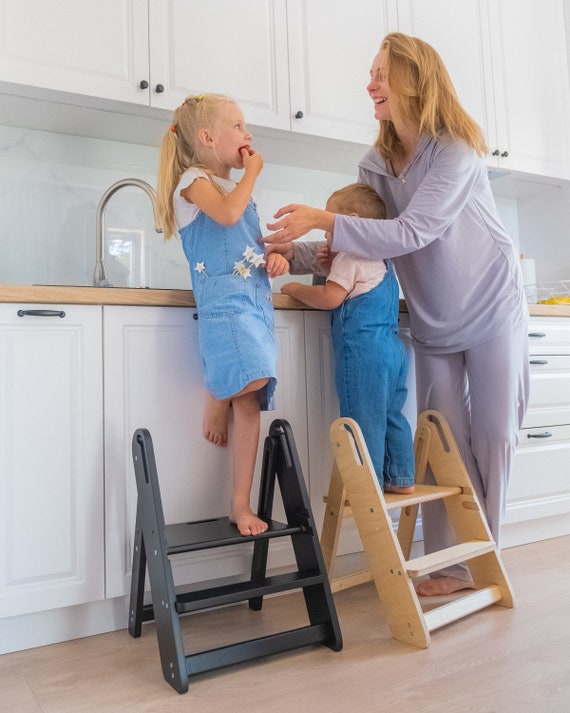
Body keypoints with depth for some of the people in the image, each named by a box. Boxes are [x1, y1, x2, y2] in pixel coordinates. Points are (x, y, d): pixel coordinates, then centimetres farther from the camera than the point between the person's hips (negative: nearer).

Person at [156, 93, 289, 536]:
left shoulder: (239, 189, 25)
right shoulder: (194, 180, 2)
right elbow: (227, 214, -19)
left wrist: (276, 256, 10)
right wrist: (253, 172, -2)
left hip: (257, 300, 7)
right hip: (224, 299, -7)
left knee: (250, 403, 2)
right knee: (252, 376, -31)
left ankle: (241, 504, 9)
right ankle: (216, 398, 5)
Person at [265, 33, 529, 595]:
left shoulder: (456, 150, -19)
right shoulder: (375, 165, -2)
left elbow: (411, 233, -31)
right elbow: (353, 246, -1)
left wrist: (322, 221, -34)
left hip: (491, 309, -4)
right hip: (432, 321, 4)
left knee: (492, 436, 1)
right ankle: (451, 565, 12)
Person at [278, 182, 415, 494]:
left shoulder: (350, 256, -6)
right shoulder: (381, 260, 21)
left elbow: (330, 298, -14)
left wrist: (295, 289, -1)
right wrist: (332, 266, 16)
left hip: (363, 352, -9)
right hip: (392, 349, 9)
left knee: (364, 420, -4)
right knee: (391, 415, 14)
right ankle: (401, 478, 20)